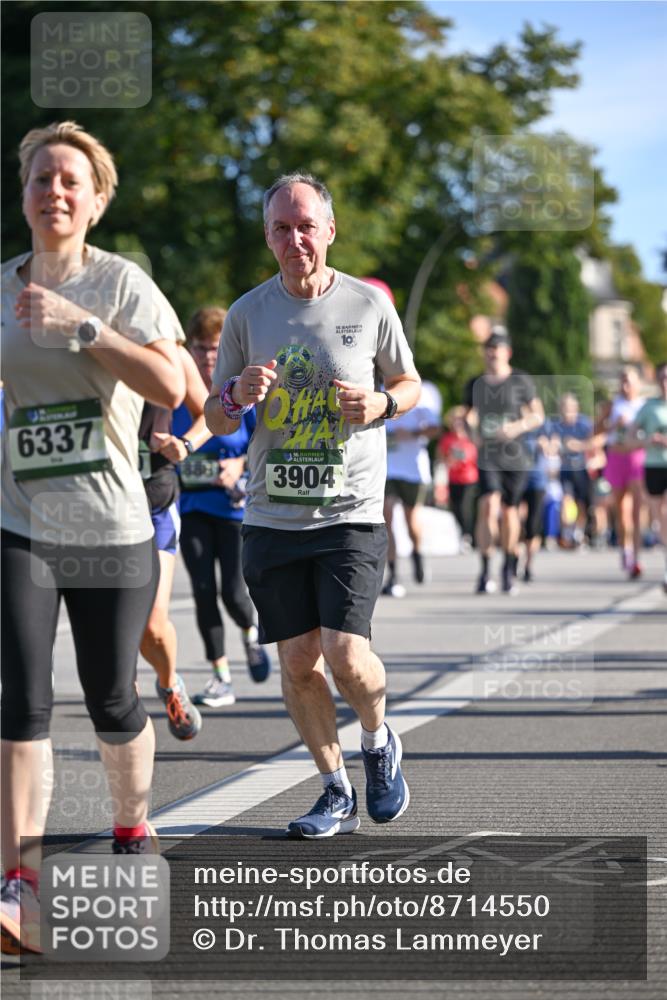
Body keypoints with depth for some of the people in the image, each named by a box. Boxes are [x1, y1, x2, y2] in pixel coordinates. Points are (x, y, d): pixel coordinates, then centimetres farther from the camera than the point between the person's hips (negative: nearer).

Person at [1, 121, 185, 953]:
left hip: (114, 531, -1)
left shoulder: (121, 283, -4)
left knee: (112, 699, 9)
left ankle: (133, 832, 36)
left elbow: (169, 387, -19)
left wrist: (78, 324, -22)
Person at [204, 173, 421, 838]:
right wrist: (238, 395, -13)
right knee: (298, 663, 2)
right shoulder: (247, 314, 5)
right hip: (272, 517, 2)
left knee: (346, 656, -14)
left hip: (352, 514, -2)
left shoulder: (370, 306, 1)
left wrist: (380, 403, -9)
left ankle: (379, 743, 18)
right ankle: (336, 794, 19)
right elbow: (215, 420, 10)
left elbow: (409, 384, 14)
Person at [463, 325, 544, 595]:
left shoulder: (521, 381, 2)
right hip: (487, 458, 0)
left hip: (516, 458, 0)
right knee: (488, 507, -18)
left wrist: (519, 426, -13)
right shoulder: (475, 385, 9)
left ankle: (509, 569, 26)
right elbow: (469, 416, 20)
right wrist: (471, 432, -1)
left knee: (509, 511, 7)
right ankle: (485, 571, -14)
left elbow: (538, 415, 5)